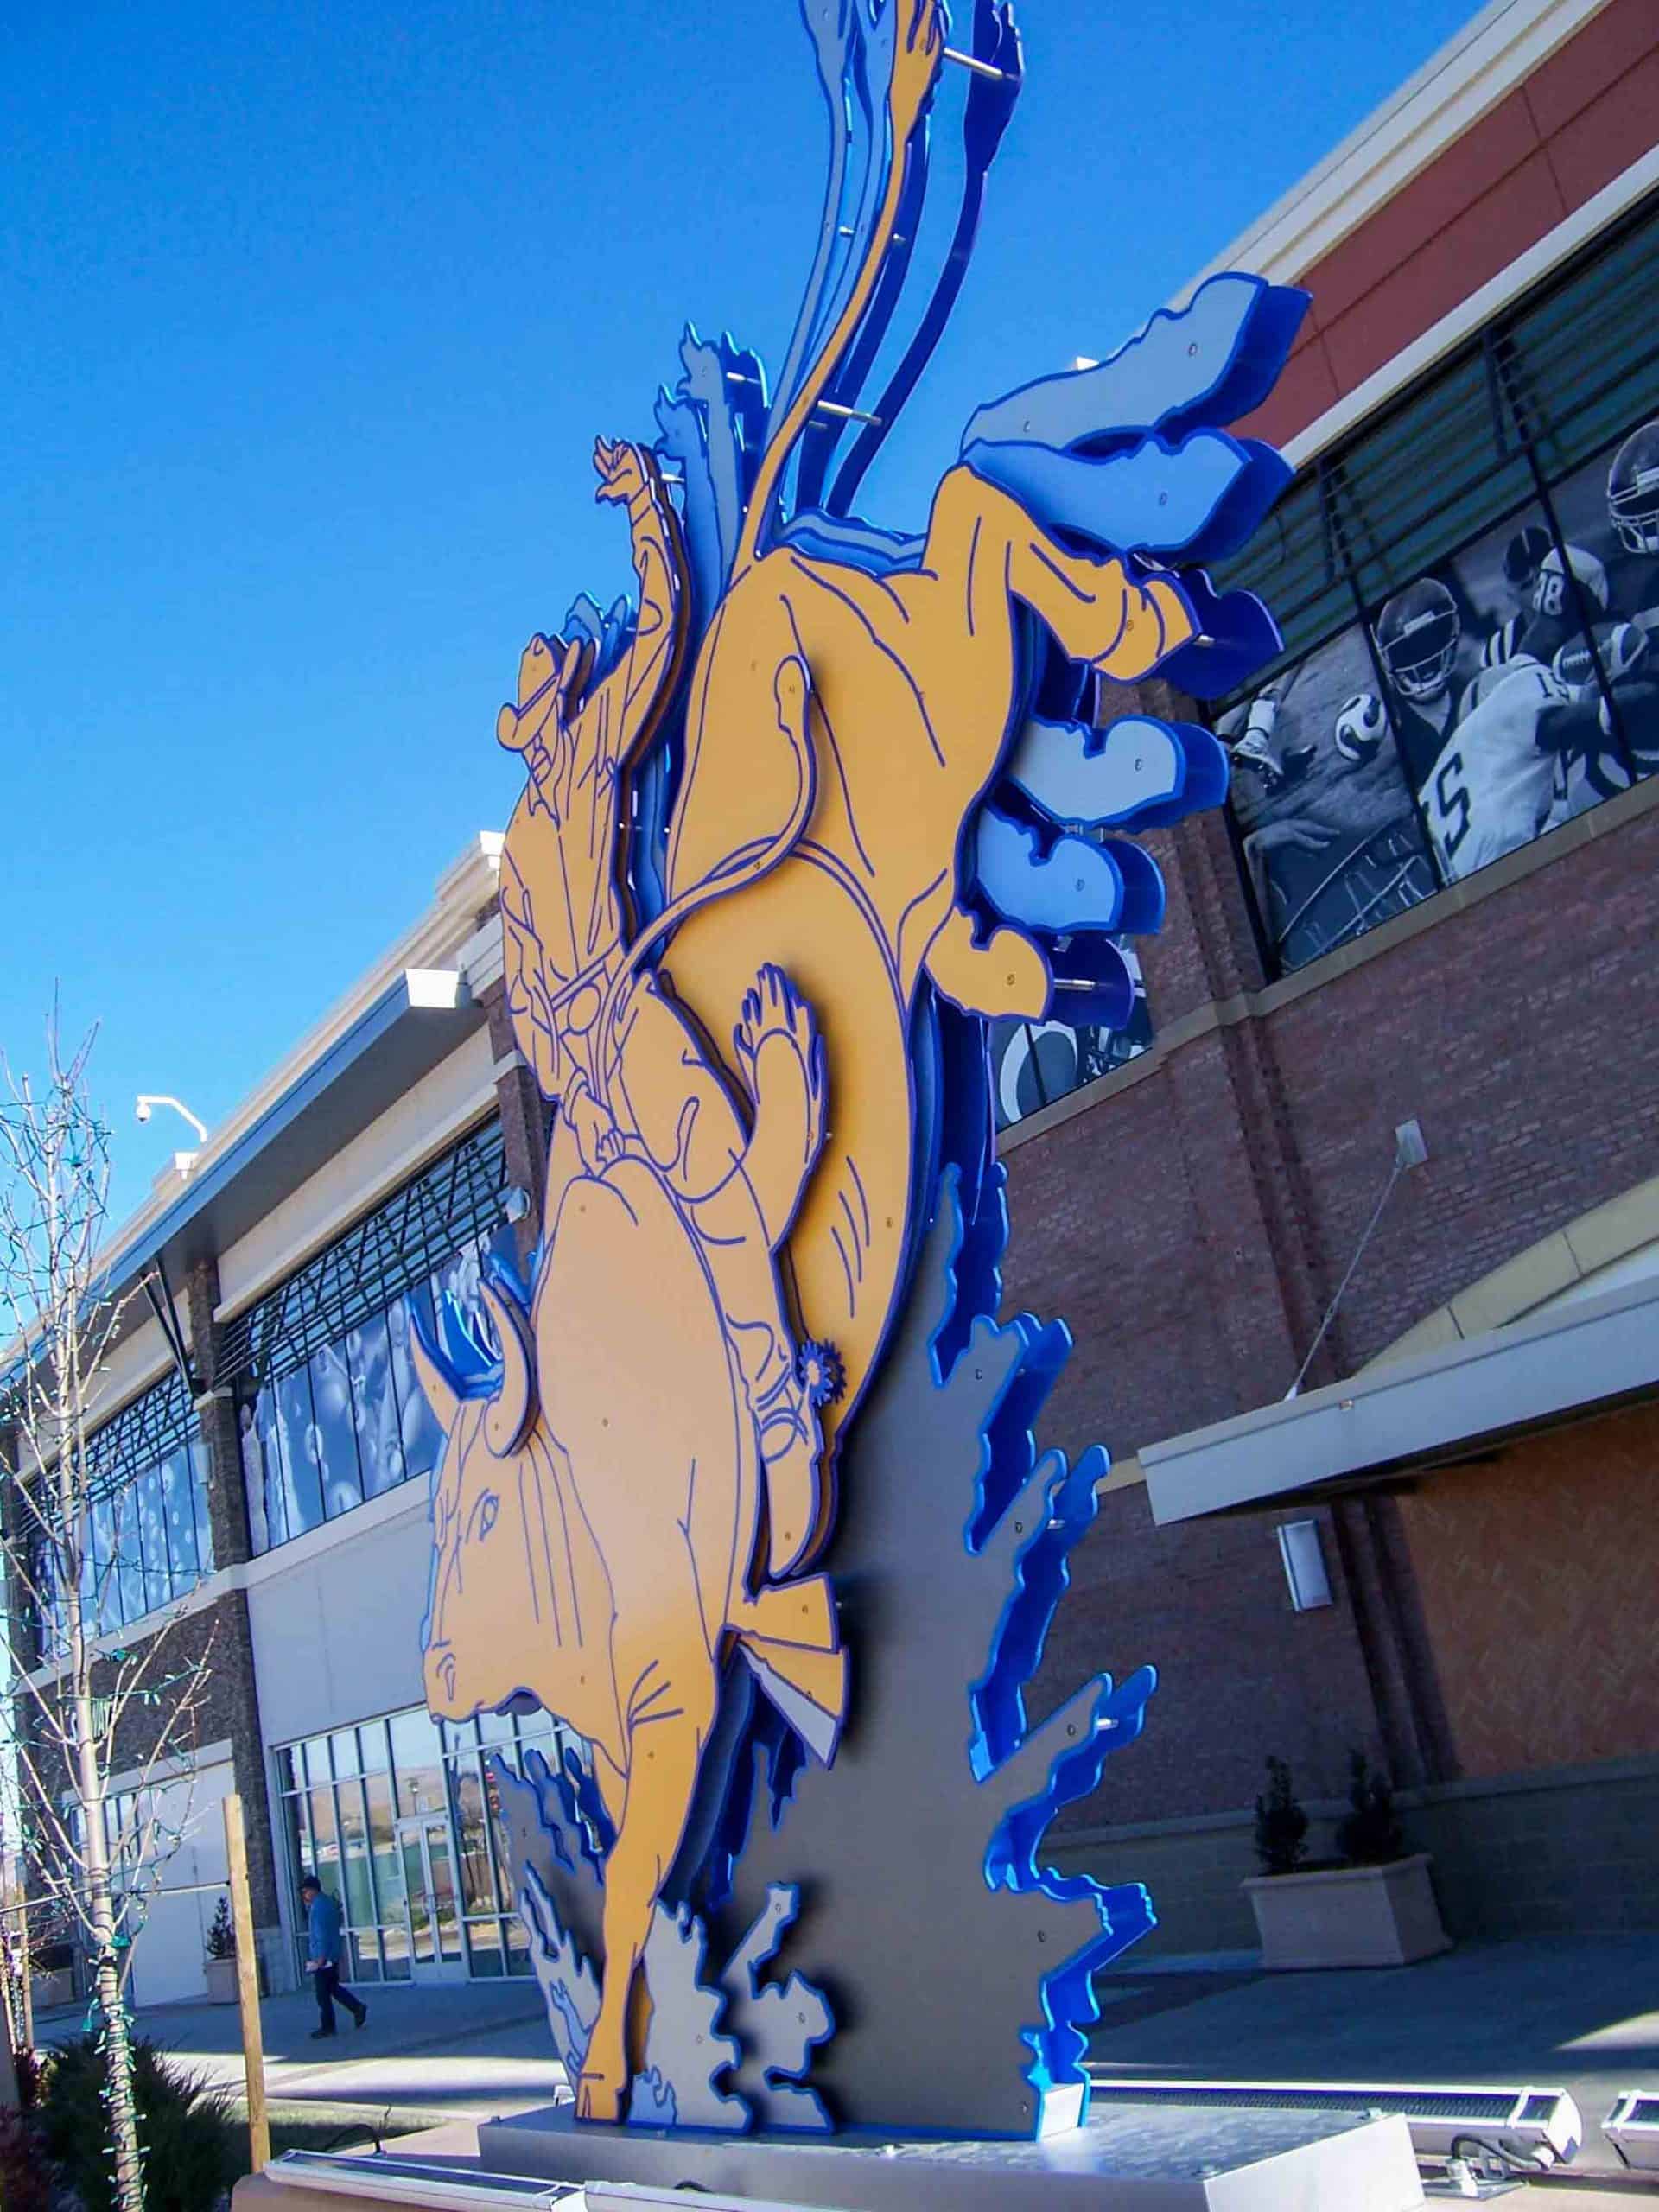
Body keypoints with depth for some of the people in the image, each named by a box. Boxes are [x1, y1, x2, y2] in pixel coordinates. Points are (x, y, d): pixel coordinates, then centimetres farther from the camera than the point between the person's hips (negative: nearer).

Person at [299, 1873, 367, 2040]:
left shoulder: (318, 1906, -18)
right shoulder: (327, 1901, 13)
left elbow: (321, 1934, -23)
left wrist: (321, 1958, -24)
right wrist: (308, 1905, 15)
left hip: (323, 1956, -10)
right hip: (333, 1955, 10)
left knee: (322, 1994, 0)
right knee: (333, 1987, 18)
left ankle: (328, 2027, 7)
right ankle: (358, 2007, 13)